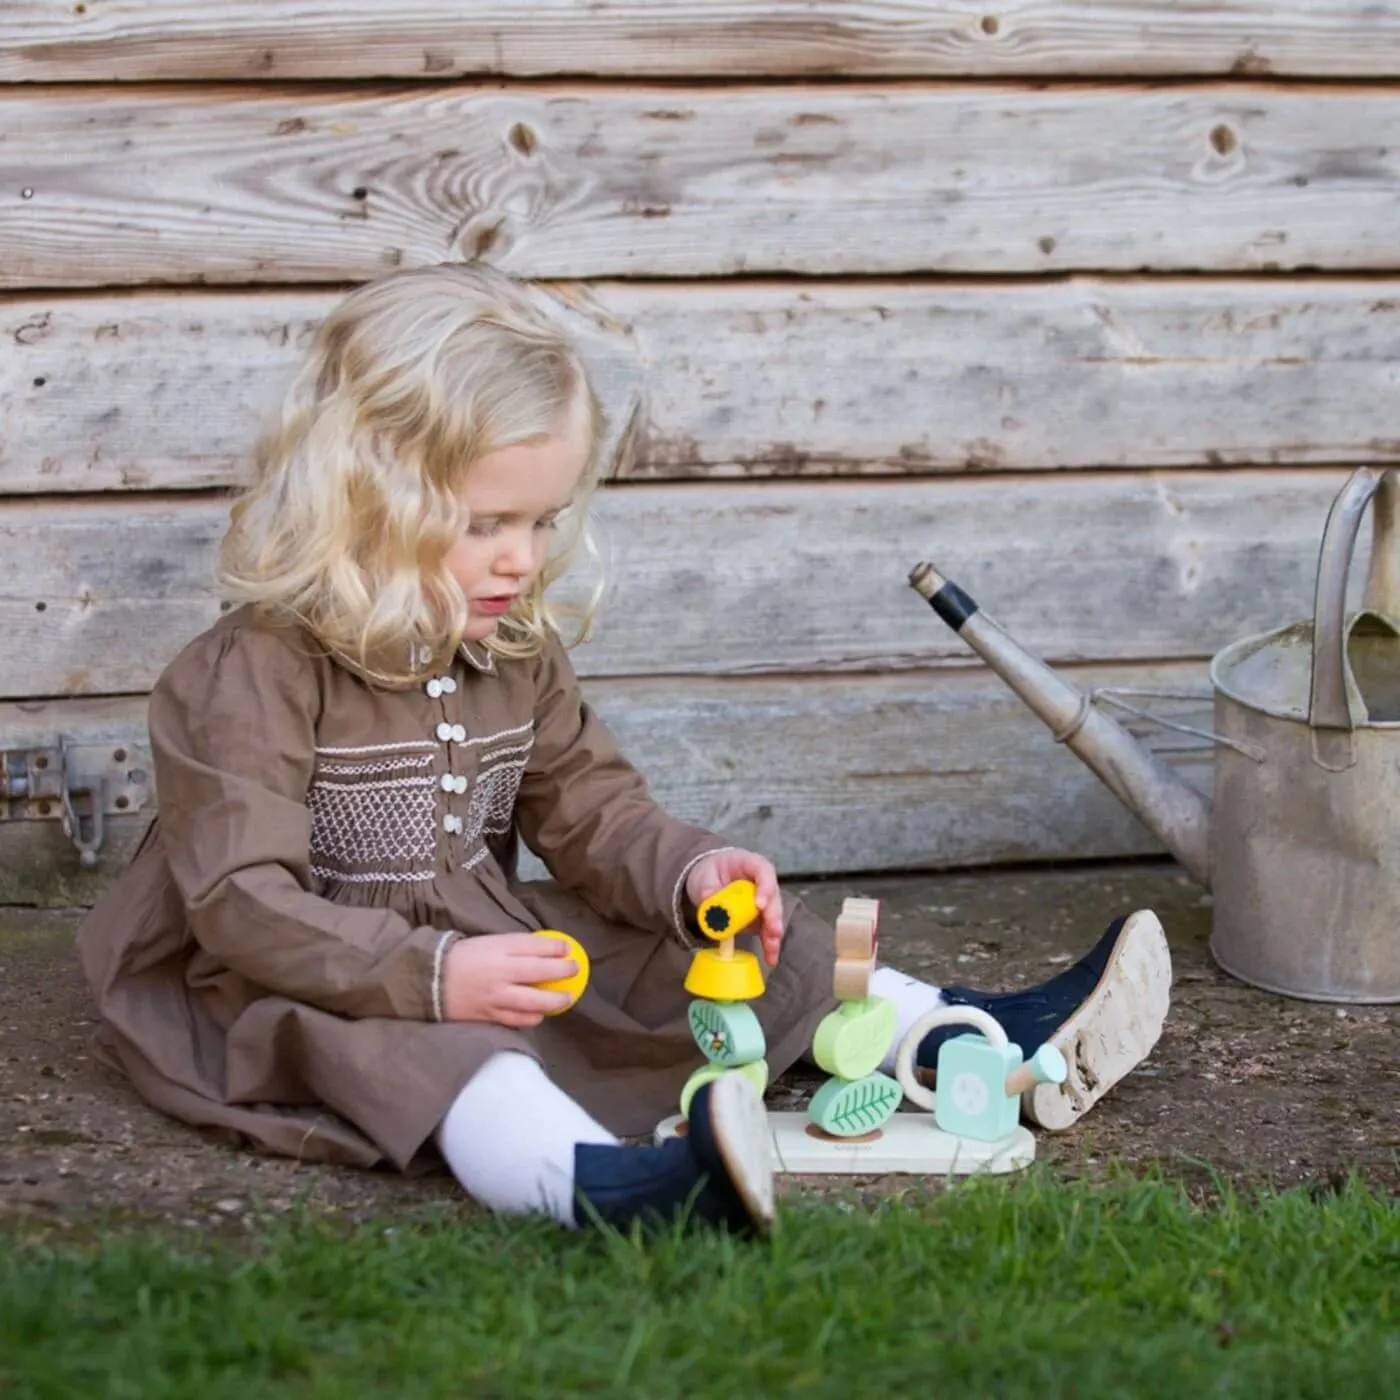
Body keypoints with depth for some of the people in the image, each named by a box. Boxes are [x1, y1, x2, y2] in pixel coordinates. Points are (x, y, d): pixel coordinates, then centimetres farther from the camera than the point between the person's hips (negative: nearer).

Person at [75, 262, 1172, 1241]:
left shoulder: (516, 653, 5)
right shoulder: (254, 675, -20)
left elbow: (592, 812, 12)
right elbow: (242, 905, -25)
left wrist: (686, 873, -11)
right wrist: (433, 974, -34)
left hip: (501, 944, 9)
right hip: (322, 989, -8)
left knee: (777, 961, 2)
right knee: (433, 1058, -42)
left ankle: (992, 1044, 4)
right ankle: (610, 1186, -71)